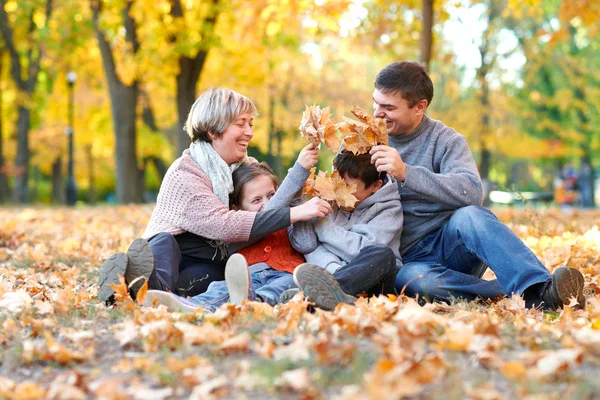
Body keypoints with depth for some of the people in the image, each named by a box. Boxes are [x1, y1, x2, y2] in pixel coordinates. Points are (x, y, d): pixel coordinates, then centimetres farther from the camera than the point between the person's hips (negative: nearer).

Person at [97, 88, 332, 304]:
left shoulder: (246, 166, 13)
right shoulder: (184, 173, -13)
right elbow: (225, 225, -26)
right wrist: (295, 213, -29)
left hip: (207, 268, 4)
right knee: (164, 241, -37)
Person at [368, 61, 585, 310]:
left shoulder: (444, 140, 0)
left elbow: (471, 193, -20)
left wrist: (406, 173, -28)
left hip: (449, 243, -1)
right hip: (408, 260, 1)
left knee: (468, 216, -35)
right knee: (414, 279, -37)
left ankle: (541, 291, -45)